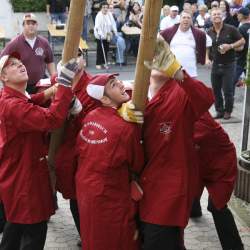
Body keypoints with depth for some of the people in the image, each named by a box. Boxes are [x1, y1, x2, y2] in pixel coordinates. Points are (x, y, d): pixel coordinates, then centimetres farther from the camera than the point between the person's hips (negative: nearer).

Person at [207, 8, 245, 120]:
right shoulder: (209, 32, 3)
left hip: (229, 65, -4)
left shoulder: (231, 29, -7)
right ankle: (219, 111, 22)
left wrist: (230, 46, -17)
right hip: (215, 65, 4)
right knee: (216, 90, 8)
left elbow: (242, 41, -4)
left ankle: (228, 111, 16)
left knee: (228, 90, -1)